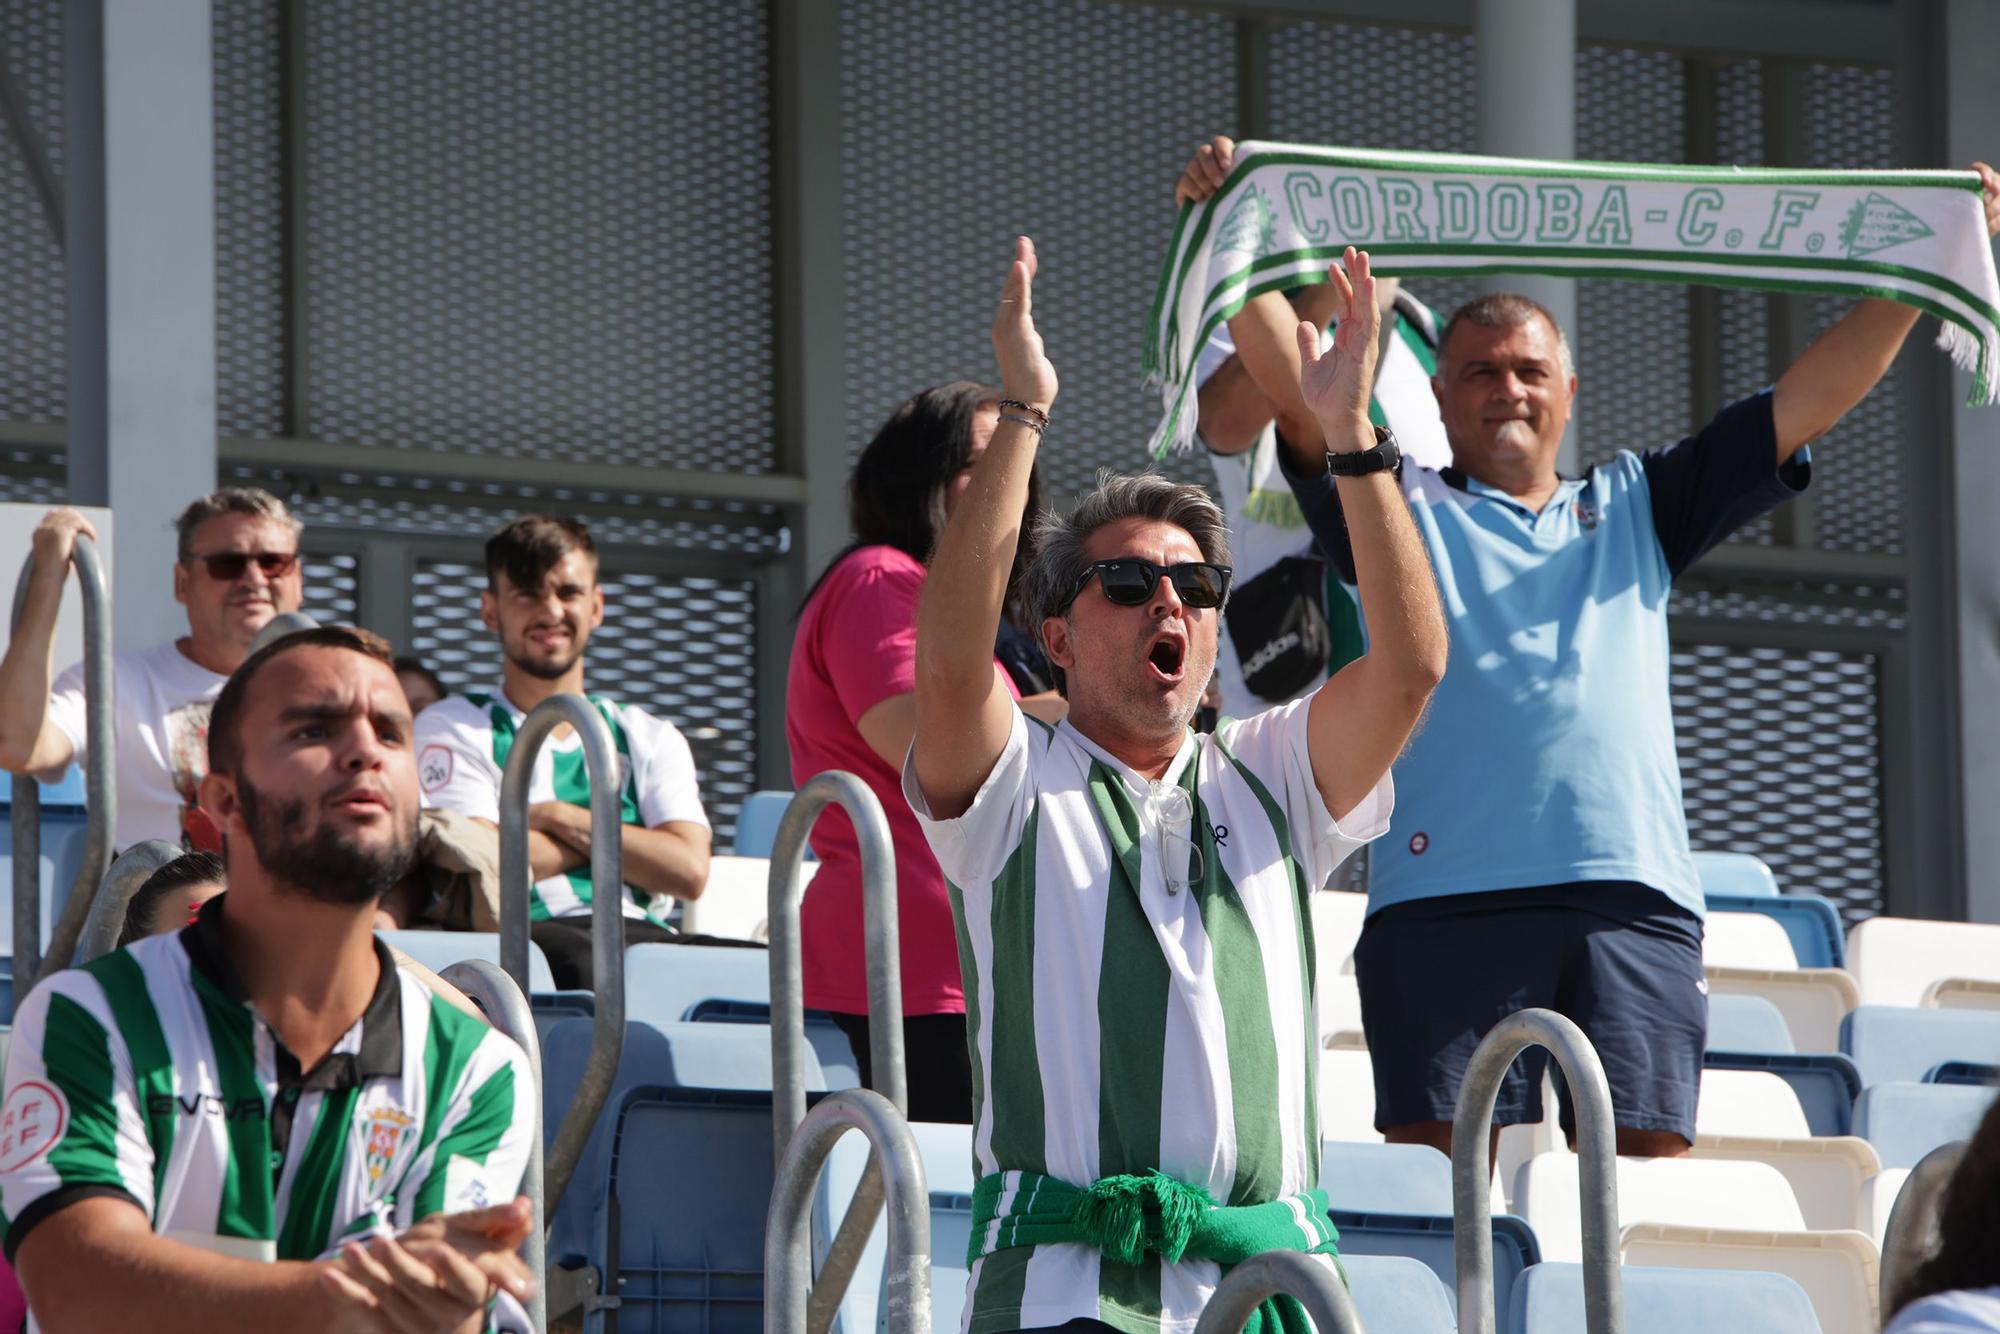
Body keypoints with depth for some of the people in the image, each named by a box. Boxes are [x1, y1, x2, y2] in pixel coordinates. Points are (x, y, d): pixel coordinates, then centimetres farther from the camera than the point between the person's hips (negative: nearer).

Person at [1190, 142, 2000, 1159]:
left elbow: (1808, 400, 25)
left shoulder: (1632, 509, 29)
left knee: (1646, 1166, -9)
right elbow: (1287, 384, 10)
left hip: (1634, 898, 2)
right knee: (1439, 1176, -13)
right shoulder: (1401, 504, 22)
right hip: (1446, 895, -2)